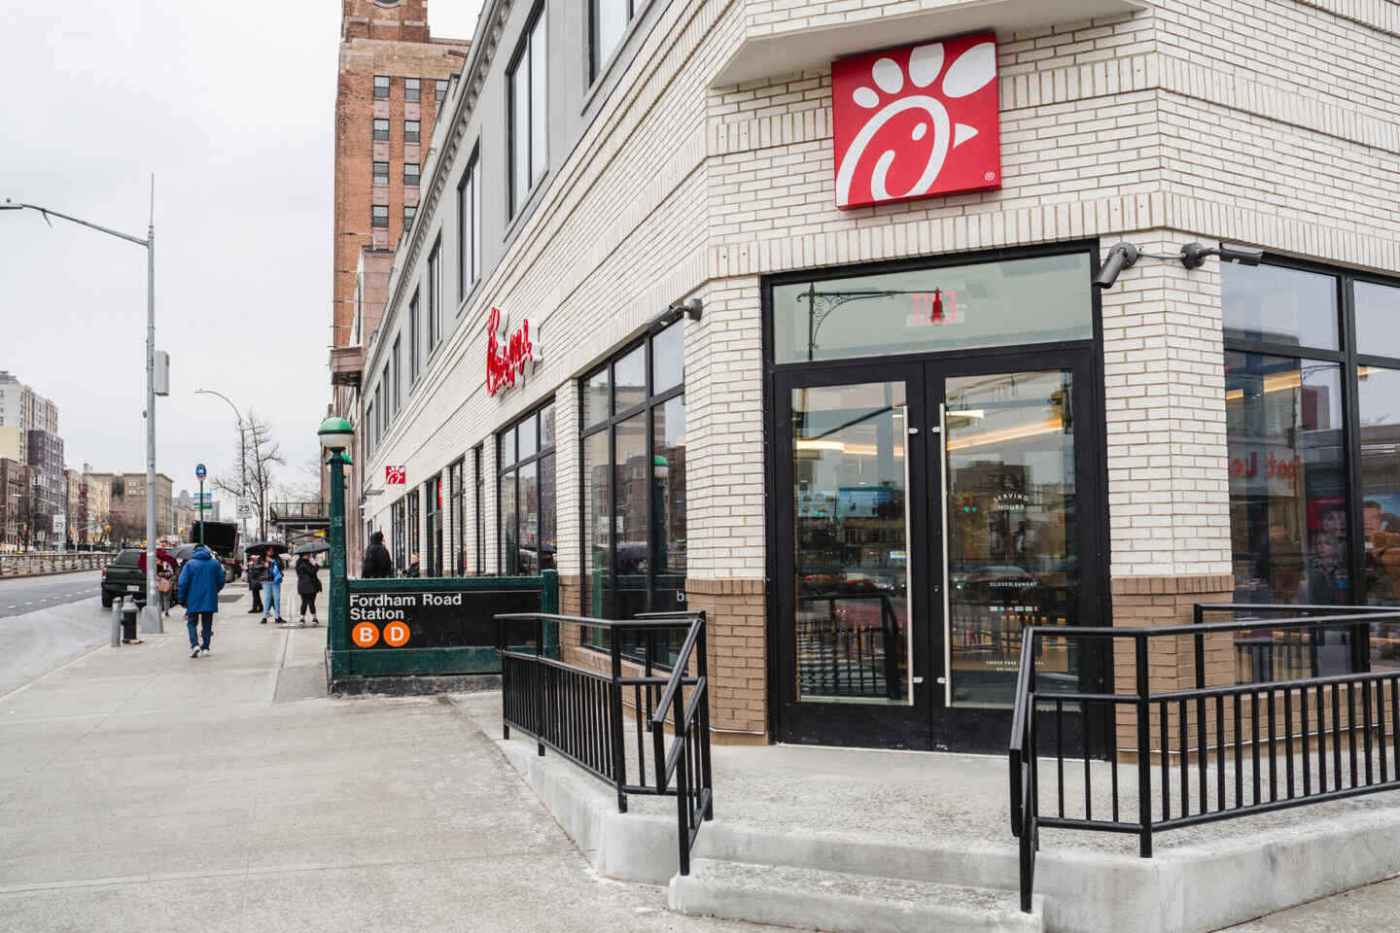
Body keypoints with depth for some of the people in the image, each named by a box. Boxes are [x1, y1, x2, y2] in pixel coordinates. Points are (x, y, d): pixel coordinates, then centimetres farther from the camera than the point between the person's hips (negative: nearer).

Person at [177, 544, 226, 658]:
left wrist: (182, 600, 1)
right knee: (207, 624, 11)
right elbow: (221, 582, 6)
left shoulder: (190, 564, -5)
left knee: (192, 623, 7)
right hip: (210, 600, 2)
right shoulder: (215, 563, 3)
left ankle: (195, 644, -12)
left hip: (193, 601, -2)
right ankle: (205, 647, 10)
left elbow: (183, 583, -8)